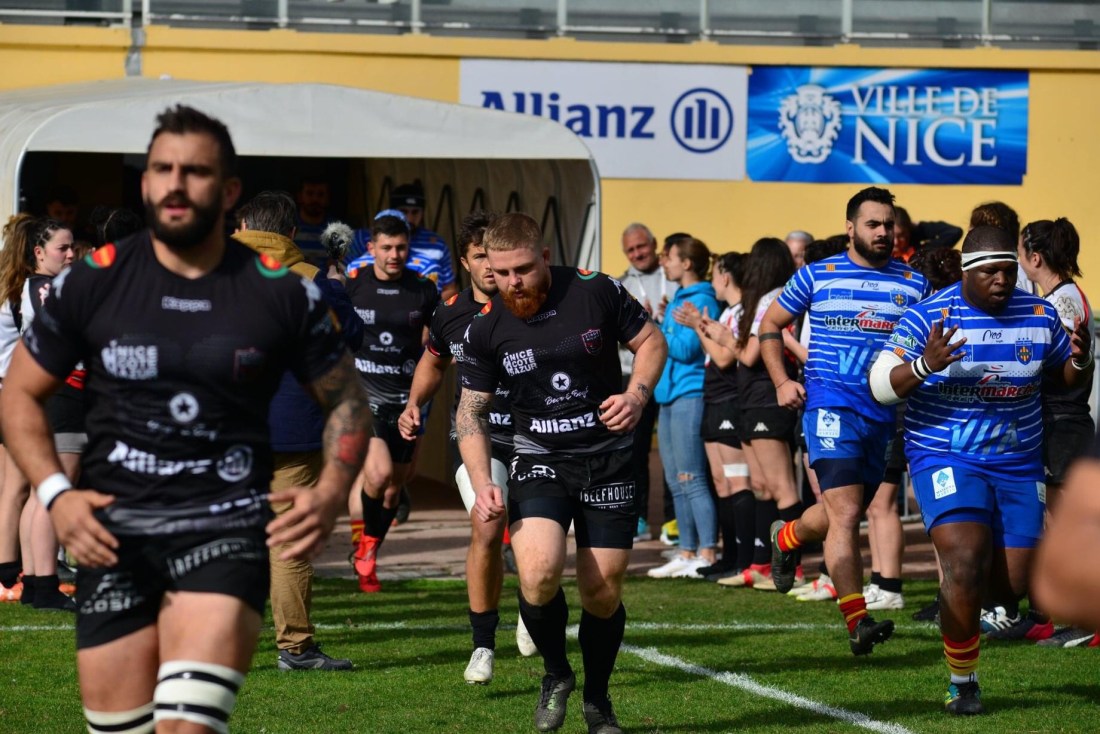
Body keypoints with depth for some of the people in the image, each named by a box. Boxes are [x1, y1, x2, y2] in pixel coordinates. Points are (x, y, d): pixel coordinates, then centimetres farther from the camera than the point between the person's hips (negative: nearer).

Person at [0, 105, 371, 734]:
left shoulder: (283, 293, 2)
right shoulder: (91, 283, 3)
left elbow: (346, 399, 12)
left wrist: (332, 493, -6)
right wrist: (55, 493, -4)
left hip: (228, 524, -2)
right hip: (114, 528, 2)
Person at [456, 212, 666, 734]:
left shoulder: (596, 292, -10)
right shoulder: (485, 329, -7)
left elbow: (651, 341, 4)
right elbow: (470, 412, 3)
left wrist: (636, 396, -14)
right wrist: (482, 485, -8)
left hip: (609, 458, 0)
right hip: (539, 459, 0)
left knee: (601, 589, -1)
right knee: (538, 572, -23)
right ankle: (555, 674, 6)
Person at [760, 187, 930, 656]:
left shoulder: (913, 284, 8)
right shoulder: (816, 276, 3)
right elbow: (770, 325, 14)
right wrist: (781, 381, 2)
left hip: (885, 413, 4)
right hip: (831, 406, -4)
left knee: (841, 514, 16)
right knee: (846, 514, -16)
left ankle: (788, 537, 49)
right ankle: (857, 622, -19)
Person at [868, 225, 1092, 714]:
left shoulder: (1039, 315, 2)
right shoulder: (927, 317, -9)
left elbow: (1068, 376, 15)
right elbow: (879, 386, -10)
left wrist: (1080, 361, -10)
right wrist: (923, 366, -30)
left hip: (1018, 463, 4)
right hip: (946, 458, -4)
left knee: (1016, 580, 1)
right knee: (966, 559, -23)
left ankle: (971, 594, 40)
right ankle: (962, 683, -7)